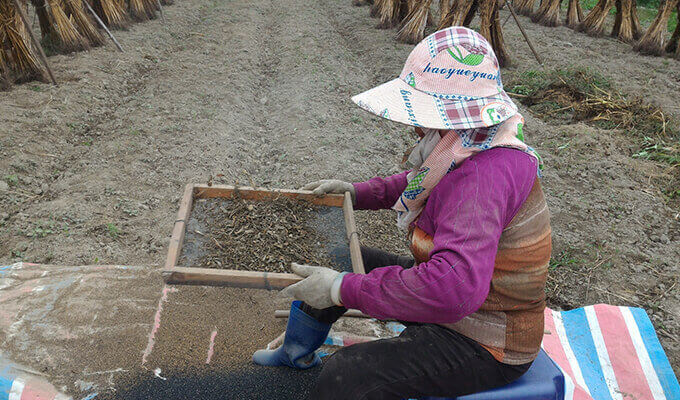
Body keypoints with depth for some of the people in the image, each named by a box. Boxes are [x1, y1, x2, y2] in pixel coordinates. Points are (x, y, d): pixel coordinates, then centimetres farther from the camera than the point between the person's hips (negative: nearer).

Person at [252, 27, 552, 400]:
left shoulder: (485, 173, -34)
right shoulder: (468, 147, -3)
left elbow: (454, 288, -46)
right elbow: (416, 185, 18)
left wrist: (344, 289, -38)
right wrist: (355, 193, 6)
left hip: (485, 349, -9)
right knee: (334, 260, 16)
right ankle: (296, 353, 40)